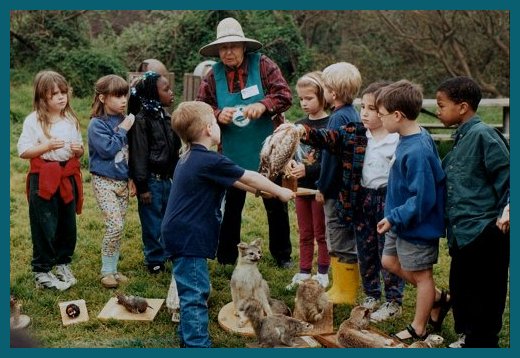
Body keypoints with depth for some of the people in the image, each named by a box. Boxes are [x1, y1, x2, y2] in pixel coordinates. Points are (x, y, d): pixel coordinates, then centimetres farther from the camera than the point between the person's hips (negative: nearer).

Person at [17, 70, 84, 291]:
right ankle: (41, 273, 10)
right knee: (45, 228, -1)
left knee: (68, 226, 12)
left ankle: (63, 264, 30)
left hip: (68, 178, 5)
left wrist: (78, 149, -6)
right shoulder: (33, 121, -7)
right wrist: (47, 146, -21)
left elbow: (79, 151, 16)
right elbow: (23, 151, -10)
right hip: (43, 179, -5)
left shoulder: (71, 120, 9)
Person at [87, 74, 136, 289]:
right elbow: (107, 149, -23)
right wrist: (123, 130, -15)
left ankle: (113, 269, 20)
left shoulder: (122, 120, 7)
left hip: (122, 181, 6)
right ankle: (106, 271, -1)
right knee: (115, 225, -14)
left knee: (118, 227, 9)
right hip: (104, 181, -6)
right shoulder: (97, 124, -11)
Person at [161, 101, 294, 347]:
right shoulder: (210, 161, -17)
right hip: (189, 238, -10)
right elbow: (249, 177, -5)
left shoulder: (190, 157, 13)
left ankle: (190, 340, 27)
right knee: (195, 294, -6)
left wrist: (261, 189, 27)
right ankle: (198, 345, -3)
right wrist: (280, 192, 7)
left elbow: (234, 180, 23)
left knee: (194, 292, 18)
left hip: (183, 234, 10)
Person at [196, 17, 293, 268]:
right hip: (233, 156, 1)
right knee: (230, 207, 10)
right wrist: (218, 115, -24)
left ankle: (282, 254, 29)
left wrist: (263, 105, -32)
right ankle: (227, 258, 23)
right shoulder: (213, 76, -3)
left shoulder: (263, 65, -8)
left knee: (276, 205, 12)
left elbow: (285, 95, -14)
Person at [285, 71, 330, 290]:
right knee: (305, 233, 14)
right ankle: (304, 273, 23)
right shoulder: (299, 125, 7)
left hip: (320, 187, -6)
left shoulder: (329, 125, -14)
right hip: (301, 187, 6)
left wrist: (307, 170, -25)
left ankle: (322, 275, 18)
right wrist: (291, 164, -12)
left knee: (321, 233, 7)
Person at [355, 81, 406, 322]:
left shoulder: (397, 139, -13)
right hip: (364, 196, 6)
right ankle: (371, 295, 28)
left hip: (387, 196, -6)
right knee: (365, 249, 14)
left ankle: (394, 302, 11)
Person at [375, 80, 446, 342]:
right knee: (390, 262, 22)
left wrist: (394, 219, -22)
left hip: (417, 224, -10)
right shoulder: (412, 138, -1)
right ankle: (437, 297, 35)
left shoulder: (416, 152, -31)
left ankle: (418, 328, 28)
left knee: (420, 274, 9)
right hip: (402, 220, 10)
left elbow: (422, 198, -30)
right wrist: (394, 215, 16)